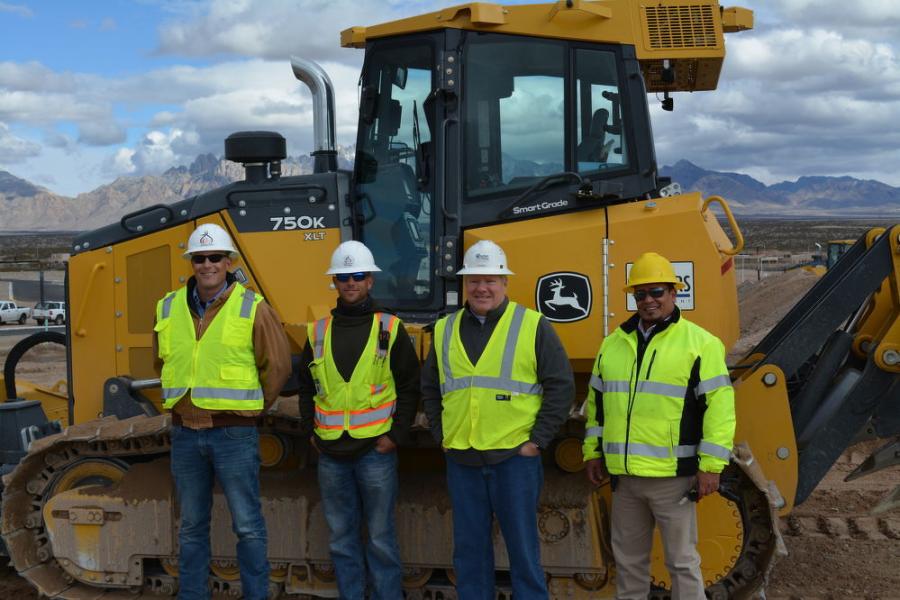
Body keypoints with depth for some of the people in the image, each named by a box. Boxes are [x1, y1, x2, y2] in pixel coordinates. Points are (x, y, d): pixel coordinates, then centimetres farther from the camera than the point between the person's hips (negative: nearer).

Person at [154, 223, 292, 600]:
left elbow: (277, 364, 0)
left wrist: (250, 407, 6)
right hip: (185, 433, 4)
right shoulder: (168, 308, 6)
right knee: (191, 526, 14)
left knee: (247, 525, 1)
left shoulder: (252, 308, -6)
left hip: (234, 433, -4)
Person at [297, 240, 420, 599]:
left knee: (380, 537, 3)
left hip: (376, 450, -3)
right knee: (342, 537, 11)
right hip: (330, 453, 3)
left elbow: (409, 386, -1)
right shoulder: (319, 332, 8)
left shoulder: (390, 329, -1)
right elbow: (306, 386, 16)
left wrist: (396, 435, -7)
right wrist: (310, 431, 7)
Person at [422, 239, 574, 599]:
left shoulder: (533, 327, -2)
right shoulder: (445, 330, 9)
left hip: (515, 457, -4)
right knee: (469, 549, 12)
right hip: (460, 460, 4)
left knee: (522, 547, 3)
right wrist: (441, 435, 9)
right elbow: (430, 388, 19)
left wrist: (538, 440, -7)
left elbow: (561, 386, -3)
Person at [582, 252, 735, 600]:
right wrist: (593, 452, 15)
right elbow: (596, 402, 19)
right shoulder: (614, 344, 12)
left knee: (682, 560, 3)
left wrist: (711, 466, -14)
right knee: (628, 558, 16)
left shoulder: (699, 343, -6)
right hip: (624, 475, 6)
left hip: (672, 475, -5)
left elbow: (719, 405, -10)